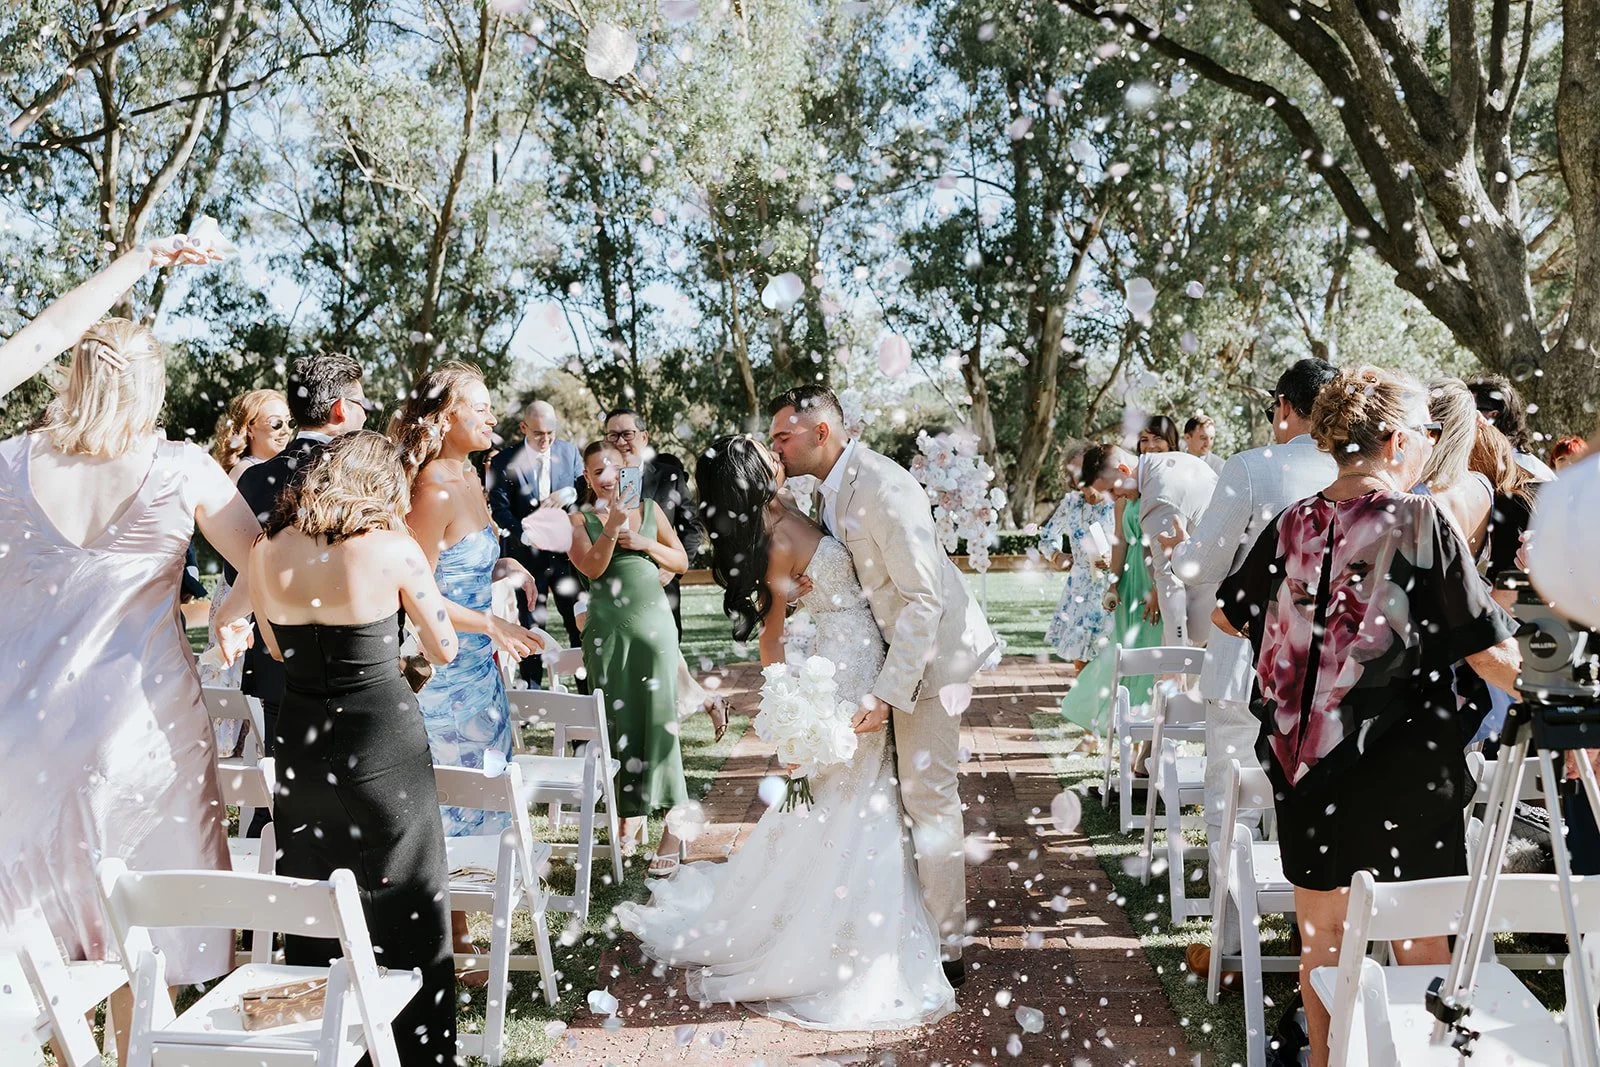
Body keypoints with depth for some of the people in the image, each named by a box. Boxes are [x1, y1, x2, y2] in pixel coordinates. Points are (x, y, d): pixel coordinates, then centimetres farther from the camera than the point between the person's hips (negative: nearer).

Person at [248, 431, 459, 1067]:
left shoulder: (268, 552, -3)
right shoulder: (393, 549, -15)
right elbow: (444, 649, -2)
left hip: (300, 743, 4)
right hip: (383, 744, -4)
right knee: (402, 911, 10)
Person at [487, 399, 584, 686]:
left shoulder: (569, 452, 3)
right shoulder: (504, 461, -5)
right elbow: (499, 509, -8)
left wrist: (569, 494, -15)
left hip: (567, 551, 2)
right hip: (527, 554, -2)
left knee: (579, 622, 6)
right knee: (532, 625, 7)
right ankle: (532, 687, 19)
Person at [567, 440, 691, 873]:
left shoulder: (649, 508, 10)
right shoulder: (581, 520, 6)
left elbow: (681, 562, 11)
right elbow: (591, 568, -10)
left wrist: (644, 543, -4)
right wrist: (612, 527, -21)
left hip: (653, 623, 0)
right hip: (607, 629, 0)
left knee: (660, 718, -7)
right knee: (618, 722, 3)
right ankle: (630, 815, 16)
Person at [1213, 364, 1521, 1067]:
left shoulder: (1292, 525, 0)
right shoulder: (1422, 520, -12)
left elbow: (1227, 616, 14)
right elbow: (1487, 649, -11)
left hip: (1305, 757, 4)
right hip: (1402, 766, -4)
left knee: (1321, 931, 17)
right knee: (1419, 939, 12)